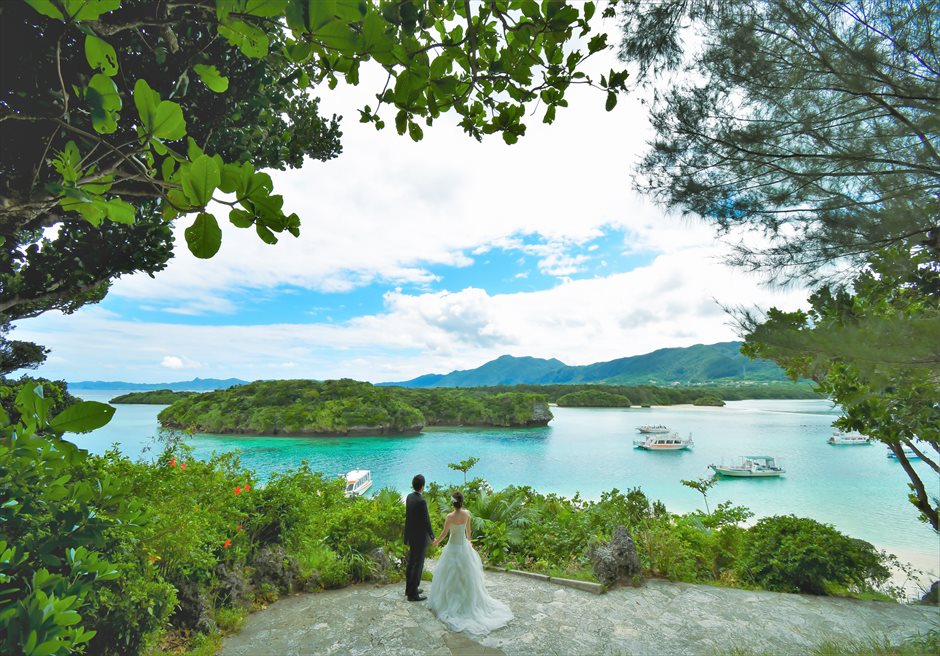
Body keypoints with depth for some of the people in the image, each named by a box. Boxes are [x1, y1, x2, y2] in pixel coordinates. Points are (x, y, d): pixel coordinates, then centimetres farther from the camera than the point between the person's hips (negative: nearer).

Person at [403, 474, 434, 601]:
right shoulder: (421, 501, -27)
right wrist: (432, 537, -8)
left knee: (411, 563, 20)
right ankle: (413, 594, 13)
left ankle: (409, 588, 33)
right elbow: (426, 521, -21)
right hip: (420, 537, -8)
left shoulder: (409, 497, -1)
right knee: (418, 565, 3)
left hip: (411, 536, 8)